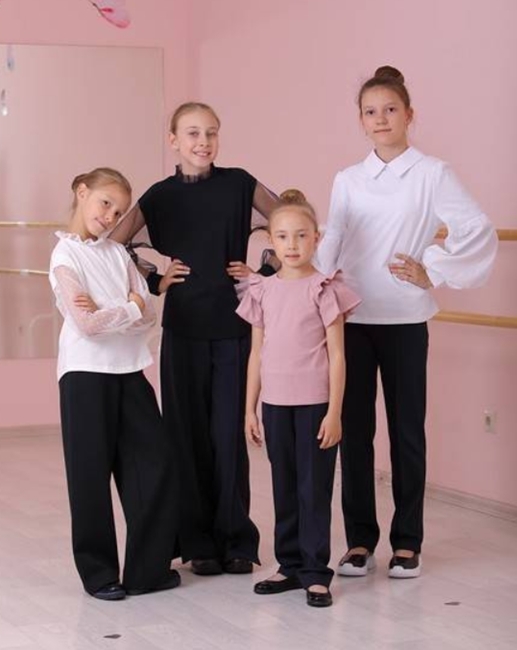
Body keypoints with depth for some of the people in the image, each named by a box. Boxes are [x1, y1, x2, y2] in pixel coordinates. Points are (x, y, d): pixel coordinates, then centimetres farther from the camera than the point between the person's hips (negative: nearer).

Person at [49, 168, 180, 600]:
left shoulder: (118, 252, 11)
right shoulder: (66, 255, -6)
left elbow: (149, 315, 2)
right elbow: (87, 324, -17)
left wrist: (107, 311, -14)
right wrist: (130, 309, -6)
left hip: (129, 370, 6)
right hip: (86, 373, -6)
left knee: (155, 461, 4)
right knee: (92, 474, 1)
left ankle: (149, 567, 14)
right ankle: (99, 572, 14)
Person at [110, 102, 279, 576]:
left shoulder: (238, 184, 0)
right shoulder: (160, 196, 4)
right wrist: (155, 282, -2)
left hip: (233, 329, -1)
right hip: (182, 332, 2)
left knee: (229, 435, 0)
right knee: (188, 435, 5)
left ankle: (236, 540, 13)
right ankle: (199, 542, 17)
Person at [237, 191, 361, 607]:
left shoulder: (324, 289, -5)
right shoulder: (262, 291, 6)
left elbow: (336, 354, -6)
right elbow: (257, 352, 11)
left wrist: (334, 412, -11)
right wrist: (250, 407, 9)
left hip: (314, 403, -4)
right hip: (276, 404, 4)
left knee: (314, 488, 1)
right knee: (284, 488, 12)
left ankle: (316, 572, 7)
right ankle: (290, 565, 21)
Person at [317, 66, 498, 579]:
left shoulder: (430, 174, -3)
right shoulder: (347, 180, 8)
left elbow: (478, 232, -8)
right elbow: (332, 245, 10)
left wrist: (433, 271, -10)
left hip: (404, 320, -3)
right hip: (351, 318, 3)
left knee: (406, 430, 5)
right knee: (354, 429, 5)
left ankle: (407, 542, 15)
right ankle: (359, 539, 15)